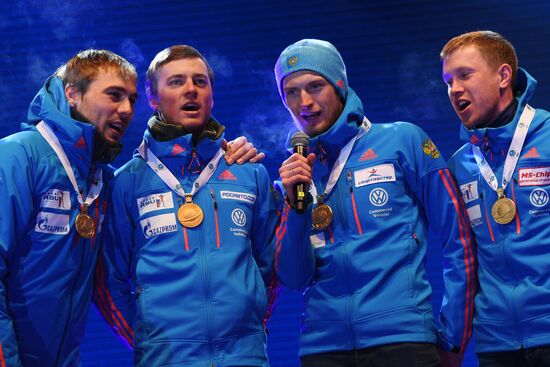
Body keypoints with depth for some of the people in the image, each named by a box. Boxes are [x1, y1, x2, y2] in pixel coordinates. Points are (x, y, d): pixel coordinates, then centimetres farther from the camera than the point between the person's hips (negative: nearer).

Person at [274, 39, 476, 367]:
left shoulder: (403, 140, 1)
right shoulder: (295, 173, 10)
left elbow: (458, 240, 1)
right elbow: (294, 279, 4)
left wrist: (453, 338, -1)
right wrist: (296, 204, -9)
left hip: (404, 337, -3)